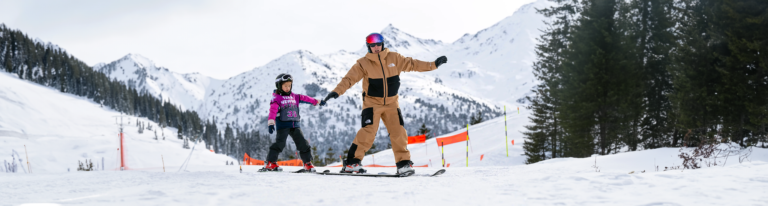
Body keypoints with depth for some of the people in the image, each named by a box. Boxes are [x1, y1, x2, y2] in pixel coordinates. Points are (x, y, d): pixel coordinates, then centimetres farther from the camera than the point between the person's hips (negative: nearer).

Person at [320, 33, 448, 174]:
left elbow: (411, 64, 6)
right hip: (372, 103, -3)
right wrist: (335, 92, -26)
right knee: (368, 131, -17)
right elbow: (349, 79, -13)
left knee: (398, 132, -3)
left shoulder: (394, 58, 1)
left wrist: (433, 65, 3)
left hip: (391, 103, 3)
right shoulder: (363, 64, -7)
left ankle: (403, 163, 8)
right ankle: (352, 162, -13)